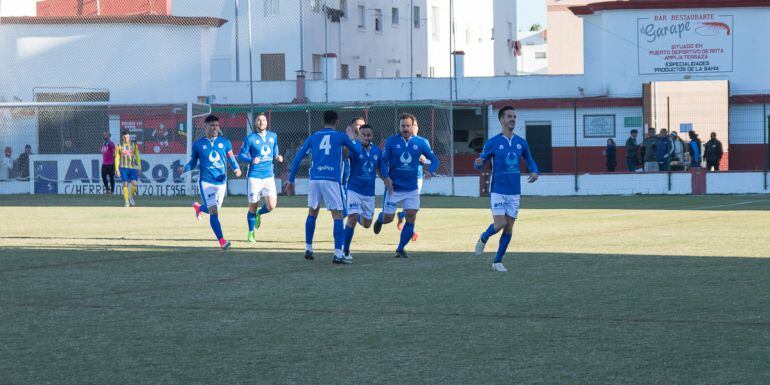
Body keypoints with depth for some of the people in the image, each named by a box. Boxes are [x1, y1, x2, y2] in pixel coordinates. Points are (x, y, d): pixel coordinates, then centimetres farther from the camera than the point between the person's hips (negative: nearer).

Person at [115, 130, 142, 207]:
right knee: (125, 184, -7)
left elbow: (137, 157, 11)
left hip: (133, 167, 1)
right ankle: (126, 201, 0)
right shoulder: (119, 146, 4)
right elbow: (117, 158, 5)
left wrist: (139, 168, 7)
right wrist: (117, 169, -1)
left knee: (134, 183, -12)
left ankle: (131, 197, 14)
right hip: (123, 167, -1)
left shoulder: (134, 145, 7)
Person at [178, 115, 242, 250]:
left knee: (213, 210, 16)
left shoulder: (225, 142, 5)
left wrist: (236, 168, -9)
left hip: (221, 182, 4)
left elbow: (231, 158, 11)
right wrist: (185, 168, -12)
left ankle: (198, 207, 52)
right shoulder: (198, 144, 1)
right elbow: (193, 163, 9)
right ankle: (222, 241, -17)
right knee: (214, 211, -17)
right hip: (206, 182, -4)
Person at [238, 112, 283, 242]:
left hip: (269, 176, 3)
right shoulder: (250, 138, -4)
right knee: (253, 206, 2)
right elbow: (241, 155, -1)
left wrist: (278, 158, -3)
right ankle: (251, 233, 22)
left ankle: (259, 214, 26)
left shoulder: (273, 136, 9)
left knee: (271, 206, -9)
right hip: (254, 176, -3)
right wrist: (251, 160, -20)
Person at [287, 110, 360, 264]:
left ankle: (308, 249, 21)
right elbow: (357, 151, 18)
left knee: (312, 213, 19)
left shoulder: (313, 137, 14)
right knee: (337, 215, -2)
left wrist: (291, 179, 17)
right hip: (332, 180, -3)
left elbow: (298, 157, 12)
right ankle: (338, 253, -12)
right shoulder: (340, 136, 7)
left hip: (314, 179, 3)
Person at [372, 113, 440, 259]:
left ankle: (401, 248, 7)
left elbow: (434, 159, 3)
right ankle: (380, 218, 38)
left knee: (411, 217, -7)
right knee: (388, 218, -1)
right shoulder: (391, 141, -4)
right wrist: (386, 177, -21)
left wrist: (430, 171, -17)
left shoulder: (421, 143, 0)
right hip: (394, 187, -1)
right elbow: (383, 161, -4)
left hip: (412, 188, 2)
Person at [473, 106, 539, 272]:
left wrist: (535, 172, -4)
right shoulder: (493, 142, -5)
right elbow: (480, 164, -1)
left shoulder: (521, 142, 6)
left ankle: (498, 261, 14)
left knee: (509, 228, 2)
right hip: (497, 191, -4)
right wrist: (478, 163, -26)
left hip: (514, 193, 4)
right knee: (500, 224, -14)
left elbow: (529, 160, 18)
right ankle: (483, 238, 19)